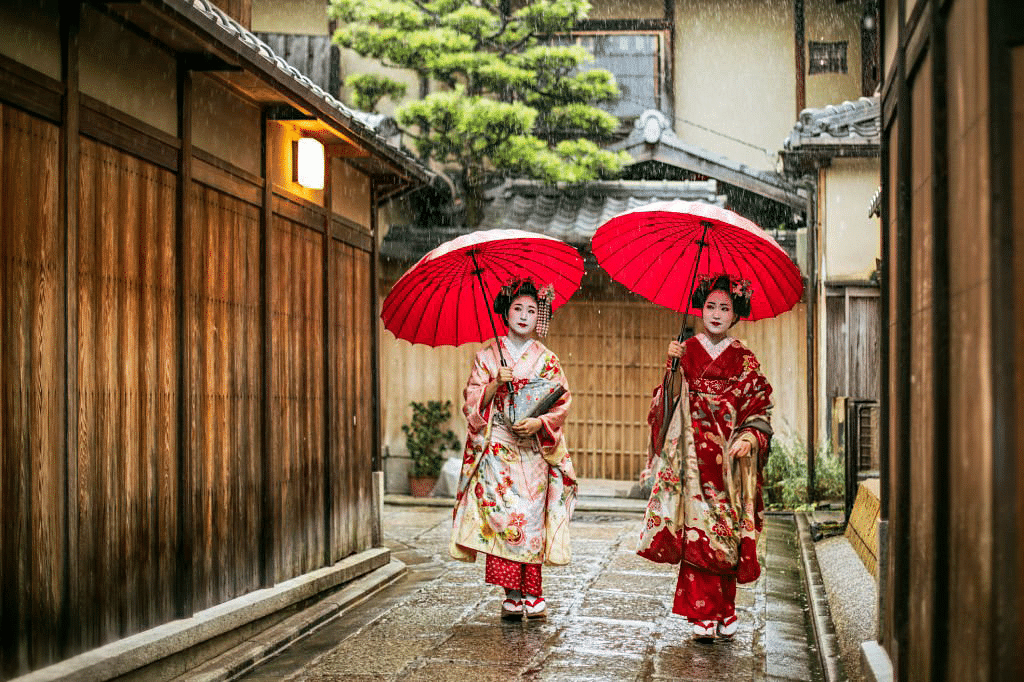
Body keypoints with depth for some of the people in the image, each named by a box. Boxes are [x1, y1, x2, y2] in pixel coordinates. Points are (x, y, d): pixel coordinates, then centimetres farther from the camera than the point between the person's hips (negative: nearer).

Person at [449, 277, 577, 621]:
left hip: (534, 449, 1)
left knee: (532, 516, -4)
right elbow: (473, 402, 2)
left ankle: (531, 594, 3)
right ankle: (512, 594, -4)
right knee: (503, 515, -11)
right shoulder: (487, 355, 7)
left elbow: (562, 402, 5)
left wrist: (540, 421, -11)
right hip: (498, 448, -1)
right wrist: (496, 384, -14)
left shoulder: (547, 360, 9)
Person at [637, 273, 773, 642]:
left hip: (729, 458, 1)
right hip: (692, 457, -1)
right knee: (697, 533, -7)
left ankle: (724, 614, 15)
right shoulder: (687, 351, 6)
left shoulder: (745, 360, 8)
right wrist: (673, 367, -15)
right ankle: (704, 615, -2)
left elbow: (759, 409, 7)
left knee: (726, 536, 2)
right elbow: (670, 401, 0)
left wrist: (751, 436, -10)